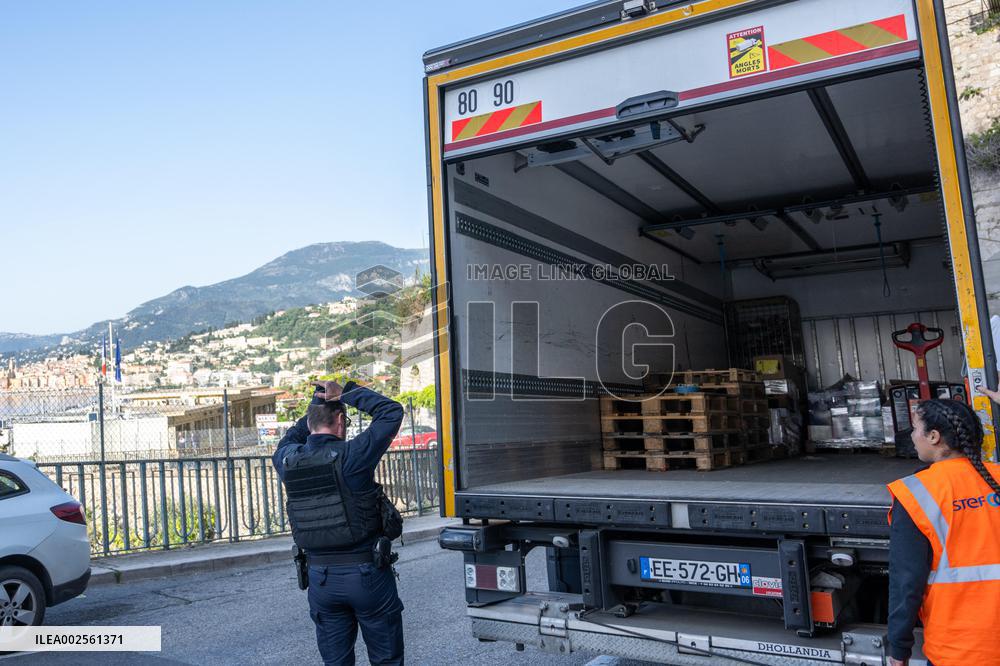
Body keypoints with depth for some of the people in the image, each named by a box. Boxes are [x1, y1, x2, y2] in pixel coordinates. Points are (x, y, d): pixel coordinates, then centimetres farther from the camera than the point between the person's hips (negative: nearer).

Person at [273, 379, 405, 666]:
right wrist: (347, 393, -3)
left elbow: (289, 440, 23)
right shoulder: (350, 456, -17)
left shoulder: (288, 460, -2)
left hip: (320, 577, 5)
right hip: (366, 575, -4)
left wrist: (316, 404, 18)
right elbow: (392, 412, -10)